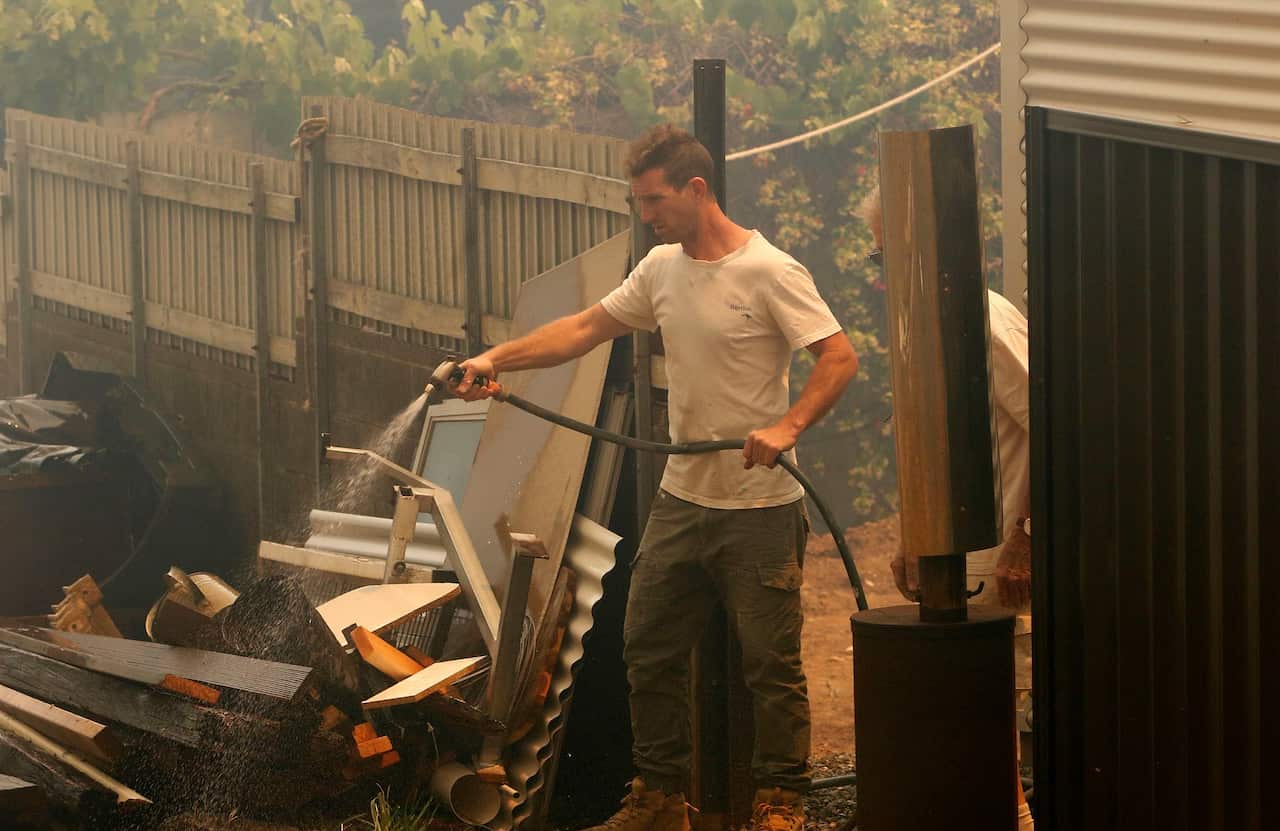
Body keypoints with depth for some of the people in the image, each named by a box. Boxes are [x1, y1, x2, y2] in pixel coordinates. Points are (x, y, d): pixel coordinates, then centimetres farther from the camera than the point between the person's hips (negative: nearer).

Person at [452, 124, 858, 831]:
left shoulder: (769, 273, -15)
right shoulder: (662, 269, 8)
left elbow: (839, 358, -18)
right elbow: (586, 329, 13)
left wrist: (786, 427, -31)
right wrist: (497, 358, 3)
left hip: (759, 512, -8)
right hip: (682, 501, 8)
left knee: (770, 664, -1)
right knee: (648, 650, 12)